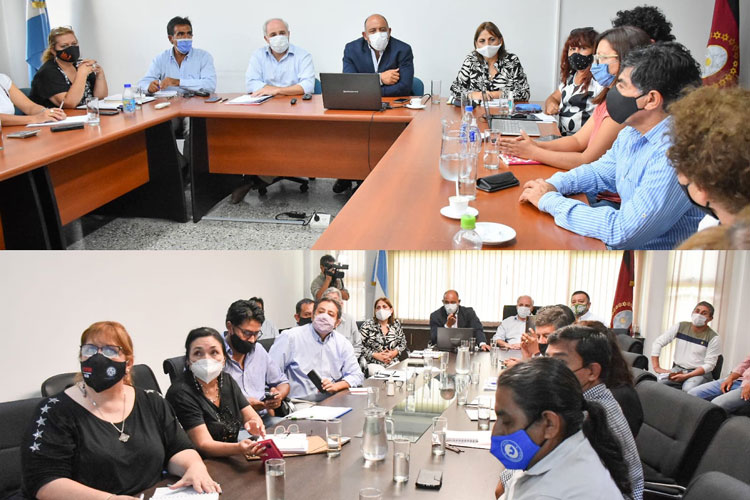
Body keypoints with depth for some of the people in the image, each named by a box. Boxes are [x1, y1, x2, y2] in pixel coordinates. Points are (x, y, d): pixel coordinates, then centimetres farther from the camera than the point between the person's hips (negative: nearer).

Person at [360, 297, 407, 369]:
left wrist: (394, 352, -1)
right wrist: (376, 355, -12)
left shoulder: (396, 324, 11)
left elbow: (403, 342, 19)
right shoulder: (367, 324, 0)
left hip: (392, 365, 3)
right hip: (373, 365, -3)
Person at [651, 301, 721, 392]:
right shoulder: (681, 327, 3)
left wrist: (685, 376, -20)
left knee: (688, 389, -38)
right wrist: (657, 367, -8)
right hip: (677, 369, 3)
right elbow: (658, 343, 3)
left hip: (699, 372, -3)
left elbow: (709, 365, -9)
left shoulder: (713, 338, -5)